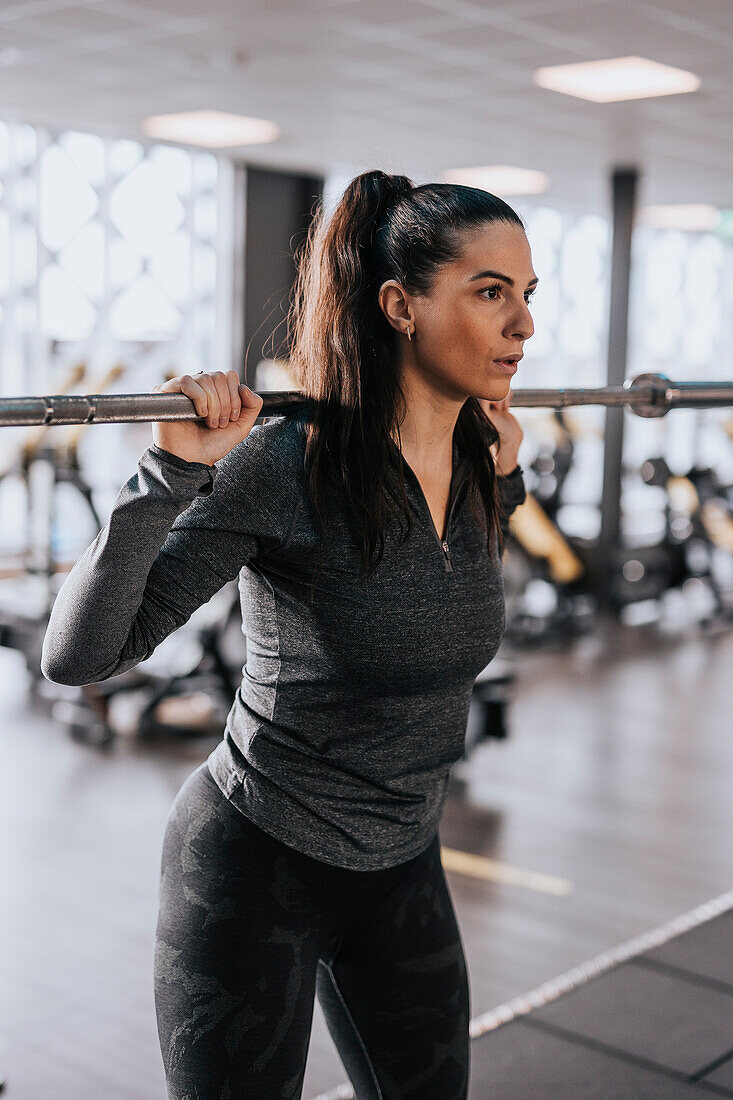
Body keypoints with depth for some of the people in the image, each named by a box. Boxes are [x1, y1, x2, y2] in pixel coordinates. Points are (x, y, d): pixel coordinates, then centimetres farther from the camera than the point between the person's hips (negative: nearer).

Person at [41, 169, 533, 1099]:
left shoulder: (476, 467, -3)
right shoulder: (286, 466, -23)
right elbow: (78, 654, -26)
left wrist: (505, 471, 8)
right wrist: (172, 472, -36)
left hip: (403, 870, 7)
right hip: (256, 872, -6)